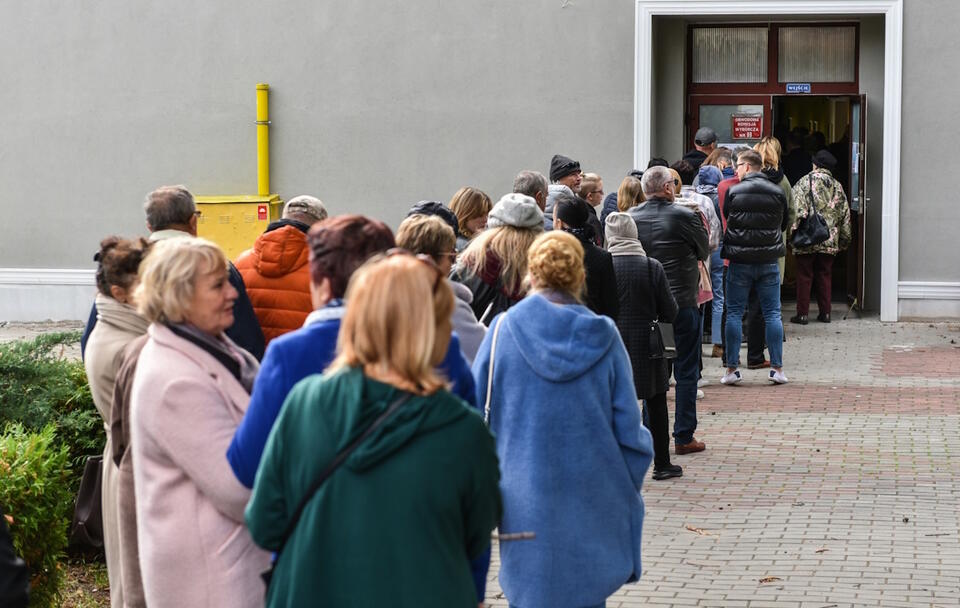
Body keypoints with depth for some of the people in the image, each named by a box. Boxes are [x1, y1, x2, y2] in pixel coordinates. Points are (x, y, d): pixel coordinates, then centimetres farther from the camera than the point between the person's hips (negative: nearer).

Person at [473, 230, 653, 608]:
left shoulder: (504, 329, -5)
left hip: (525, 501, 0)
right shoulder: (603, 336, -4)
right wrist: (627, 491, 14)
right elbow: (628, 428, 0)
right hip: (592, 500, 1)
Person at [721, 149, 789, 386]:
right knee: (772, 314, 7)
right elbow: (784, 225, 13)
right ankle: (777, 368, 5)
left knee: (734, 313, 5)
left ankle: (732, 368, 3)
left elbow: (723, 222, 3)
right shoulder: (777, 192, 1)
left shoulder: (733, 192, -6)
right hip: (769, 260, 2)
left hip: (739, 261, -2)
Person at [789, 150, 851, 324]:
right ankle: (825, 313, 14)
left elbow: (796, 208, -15)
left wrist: (794, 230, -14)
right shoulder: (837, 186, 9)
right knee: (825, 276, 13)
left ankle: (802, 314, 2)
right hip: (829, 241, 4)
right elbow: (845, 214, 13)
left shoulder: (805, 181, -4)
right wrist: (844, 240, 19)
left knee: (804, 276, 2)